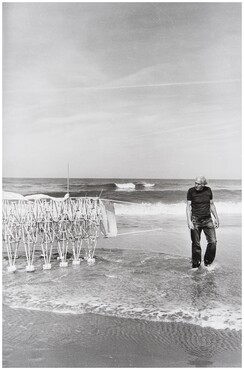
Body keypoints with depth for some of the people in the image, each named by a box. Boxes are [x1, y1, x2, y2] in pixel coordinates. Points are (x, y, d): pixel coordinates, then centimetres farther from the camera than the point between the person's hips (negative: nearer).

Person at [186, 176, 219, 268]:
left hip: (207, 219, 3)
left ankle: (207, 263, 17)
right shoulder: (191, 191, -6)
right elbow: (188, 206, -7)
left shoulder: (208, 190, 2)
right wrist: (189, 221, -16)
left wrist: (216, 218, 11)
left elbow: (211, 204, 12)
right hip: (195, 220, -3)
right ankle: (196, 265, 16)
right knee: (196, 244, 2)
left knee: (213, 242, -2)